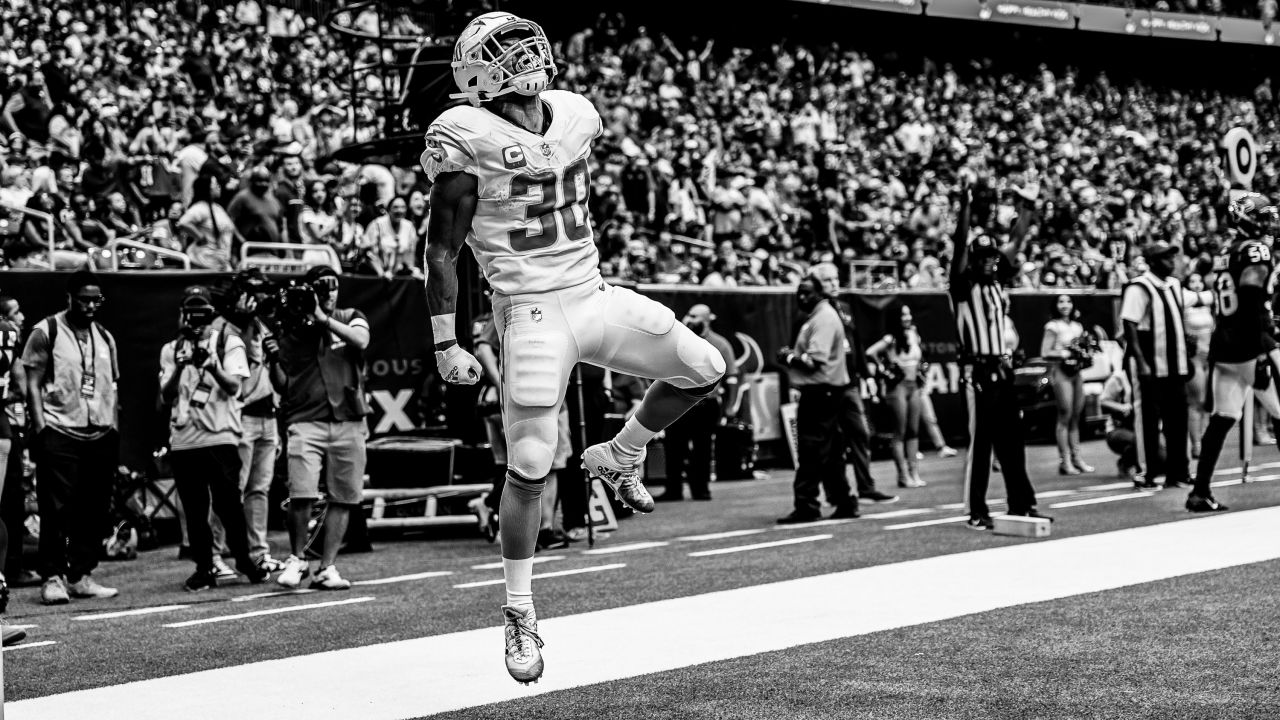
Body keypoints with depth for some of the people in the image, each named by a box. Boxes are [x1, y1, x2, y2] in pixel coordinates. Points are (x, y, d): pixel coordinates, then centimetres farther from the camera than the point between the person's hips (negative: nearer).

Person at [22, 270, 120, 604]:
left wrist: (113, 427, 8)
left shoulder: (105, 337, 15)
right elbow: (33, 384, -3)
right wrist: (40, 427, -12)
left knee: (94, 509, 4)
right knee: (56, 508, -5)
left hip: (100, 435, 5)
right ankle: (52, 578, 0)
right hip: (59, 433, -5)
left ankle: (81, 575, 11)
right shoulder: (46, 332, -1)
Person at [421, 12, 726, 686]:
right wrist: (445, 344, -11)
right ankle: (519, 614, 9)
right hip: (532, 313, -6)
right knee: (529, 469, -7)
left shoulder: (573, 115, 7)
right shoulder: (468, 138, -12)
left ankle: (619, 458, 24)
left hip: (594, 295, 6)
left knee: (704, 370, 1)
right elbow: (441, 252, -9)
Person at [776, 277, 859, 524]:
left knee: (812, 452, -10)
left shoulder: (824, 319, -13)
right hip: (821, 393, 11)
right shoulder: (814, 318, 20)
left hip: (819, 393, -11)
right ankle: (844, 502, 20)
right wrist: (791, 357, 6)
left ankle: (806, 506, -10)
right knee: (829, 453, 15)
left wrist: (789, 358, -10)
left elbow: (816, 360, -21)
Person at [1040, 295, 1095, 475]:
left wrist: (1085, 356, 5)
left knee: (1076, 417, 6)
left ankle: (1076, 458, 10)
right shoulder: (1053, 326, -2)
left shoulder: (1077, 326, 16)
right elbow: (1045, 353, -8)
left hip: (1076, 372, 6)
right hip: (1060, 372, -6)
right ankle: (1065, 461, -9)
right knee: (1065, 416, -9)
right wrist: (1065, 354, -18)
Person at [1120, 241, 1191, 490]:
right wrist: (1140, 362, -22)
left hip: (1175, 365, 8)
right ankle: (1150, 474, 4)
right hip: (1151, 367, -8)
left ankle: (1178, 471, 15)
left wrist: (1186, 356, 18)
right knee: (1150, 420, -1)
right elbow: (1129, 327, -17)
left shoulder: (1175, 285, 13)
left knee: (1178, 419, 9)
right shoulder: (1139, 288, -12)